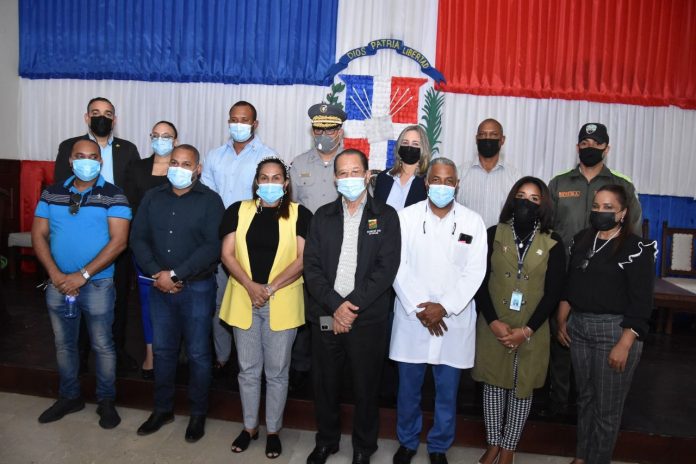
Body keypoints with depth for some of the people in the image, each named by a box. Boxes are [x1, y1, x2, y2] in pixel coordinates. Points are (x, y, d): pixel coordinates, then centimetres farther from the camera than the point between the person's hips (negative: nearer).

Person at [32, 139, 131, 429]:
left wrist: (83, 275, -18)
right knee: (63, 344, 17)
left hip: (97, 284, -4)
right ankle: (69, 397, 35)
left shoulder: (113, 196, -8)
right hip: (58, 284, 4)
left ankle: (106, 401, 23)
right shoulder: (51, 194, 5)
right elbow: (38, 235, 3)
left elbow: (118, 241, -15)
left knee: (102, 345, 6)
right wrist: (56, 274, -11)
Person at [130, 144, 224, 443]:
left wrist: (175, 274, -17)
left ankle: (198, 413, 23)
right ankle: (163, 408, 32)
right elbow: (138, 238, 4)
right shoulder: (153, 197, 8)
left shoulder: (210, 200, -6)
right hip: (159, 287, 4)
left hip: (197, 288, -4)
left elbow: (213, 246, -15)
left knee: (198, 353, 6)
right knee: (162, 350, 15)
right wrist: (156, 273, -11)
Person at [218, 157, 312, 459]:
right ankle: (250, 426, 32)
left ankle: (273, 430, 27)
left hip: (282, 303, -2)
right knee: (248, 369, 14)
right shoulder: (238, 211, 5)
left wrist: (270, 288, -14)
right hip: (244, 300, 2)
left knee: (276, 371, 9)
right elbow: (227, 254, 0)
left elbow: (303, 259, -8)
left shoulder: (299, 214, -2)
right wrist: (251, 286, -13)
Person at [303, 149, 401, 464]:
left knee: (365, 385, 11)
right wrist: (336, 306, -13)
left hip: (368, 317, -2)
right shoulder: (323, 216, 7)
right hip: (325, 315, 2)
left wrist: (353, 306, -15)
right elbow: (311, 267, -1)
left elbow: (386, 269, -9)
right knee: (325, 382, 14)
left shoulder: (386, 216, -1)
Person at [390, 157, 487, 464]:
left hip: (454, 320, 0)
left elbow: (474, 272, -3)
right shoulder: (406, 217, 0)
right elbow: (398, 266, -4)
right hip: (412, 317, 0)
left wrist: (444, 307, -13)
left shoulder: (473, 222, 1)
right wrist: (418, 307, -11)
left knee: (447, 391, 11)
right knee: (408, 387, 12)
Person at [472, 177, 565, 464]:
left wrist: (526, 330, -14)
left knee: (522, 388, 11)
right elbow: (480, 282, -4)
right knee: (493, 384, 12)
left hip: (532, 331, 0)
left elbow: (553, 293, -5)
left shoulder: (553, 244, -2)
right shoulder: (494, 235, -1)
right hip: (493, 327, 0)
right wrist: (494, 322, -15)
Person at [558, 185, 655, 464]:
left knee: (607, 406, 6)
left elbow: (641, 303, -13)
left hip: (615, 329, -5)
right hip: (578, 327, 5)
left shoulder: (637, 249, -10)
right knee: (585, 397, 17)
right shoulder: (582, 240, 8)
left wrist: (624, 345, -18)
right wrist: (562, 321, 10)